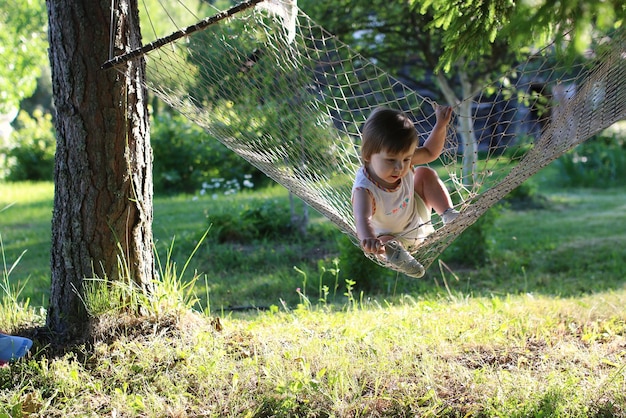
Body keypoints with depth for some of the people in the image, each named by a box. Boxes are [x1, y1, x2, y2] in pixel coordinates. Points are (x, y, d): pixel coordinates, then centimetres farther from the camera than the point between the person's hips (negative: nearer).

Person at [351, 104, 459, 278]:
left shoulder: (403, 161, -21)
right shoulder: (364, 189, -41)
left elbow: (430, 152, -1)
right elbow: (363, 218, -60)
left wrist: (441, 125, -14)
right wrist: (368, 238, -83)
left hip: (418, 218, 7)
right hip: (392, 236, -6)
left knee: (425, 173, 0)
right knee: (385, 243, -38)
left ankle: (449, 215, 1)